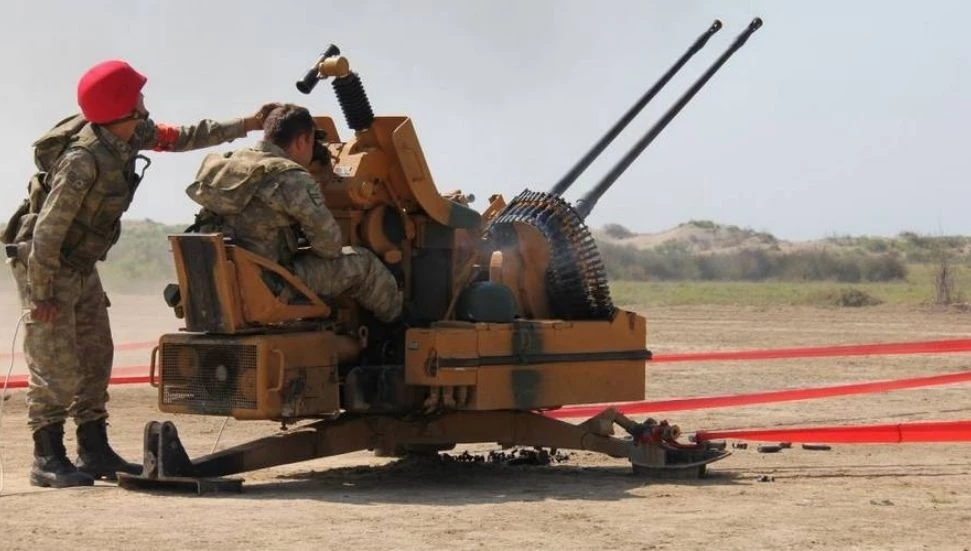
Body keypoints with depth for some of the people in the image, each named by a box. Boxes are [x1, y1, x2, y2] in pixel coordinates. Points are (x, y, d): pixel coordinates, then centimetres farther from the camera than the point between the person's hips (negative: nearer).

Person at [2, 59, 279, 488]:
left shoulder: (132, 135, -5)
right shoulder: (84, 160, -31)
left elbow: (183, 138, 11)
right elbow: (47, 231, -28)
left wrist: (247, 125, 11)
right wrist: (41, 295, -24)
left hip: (81, 266, 9)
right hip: (41, 264, -9)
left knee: (96, 356, 10)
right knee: (56, 364, -9)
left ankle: (94, 451, 16)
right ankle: (47, 460, -2)